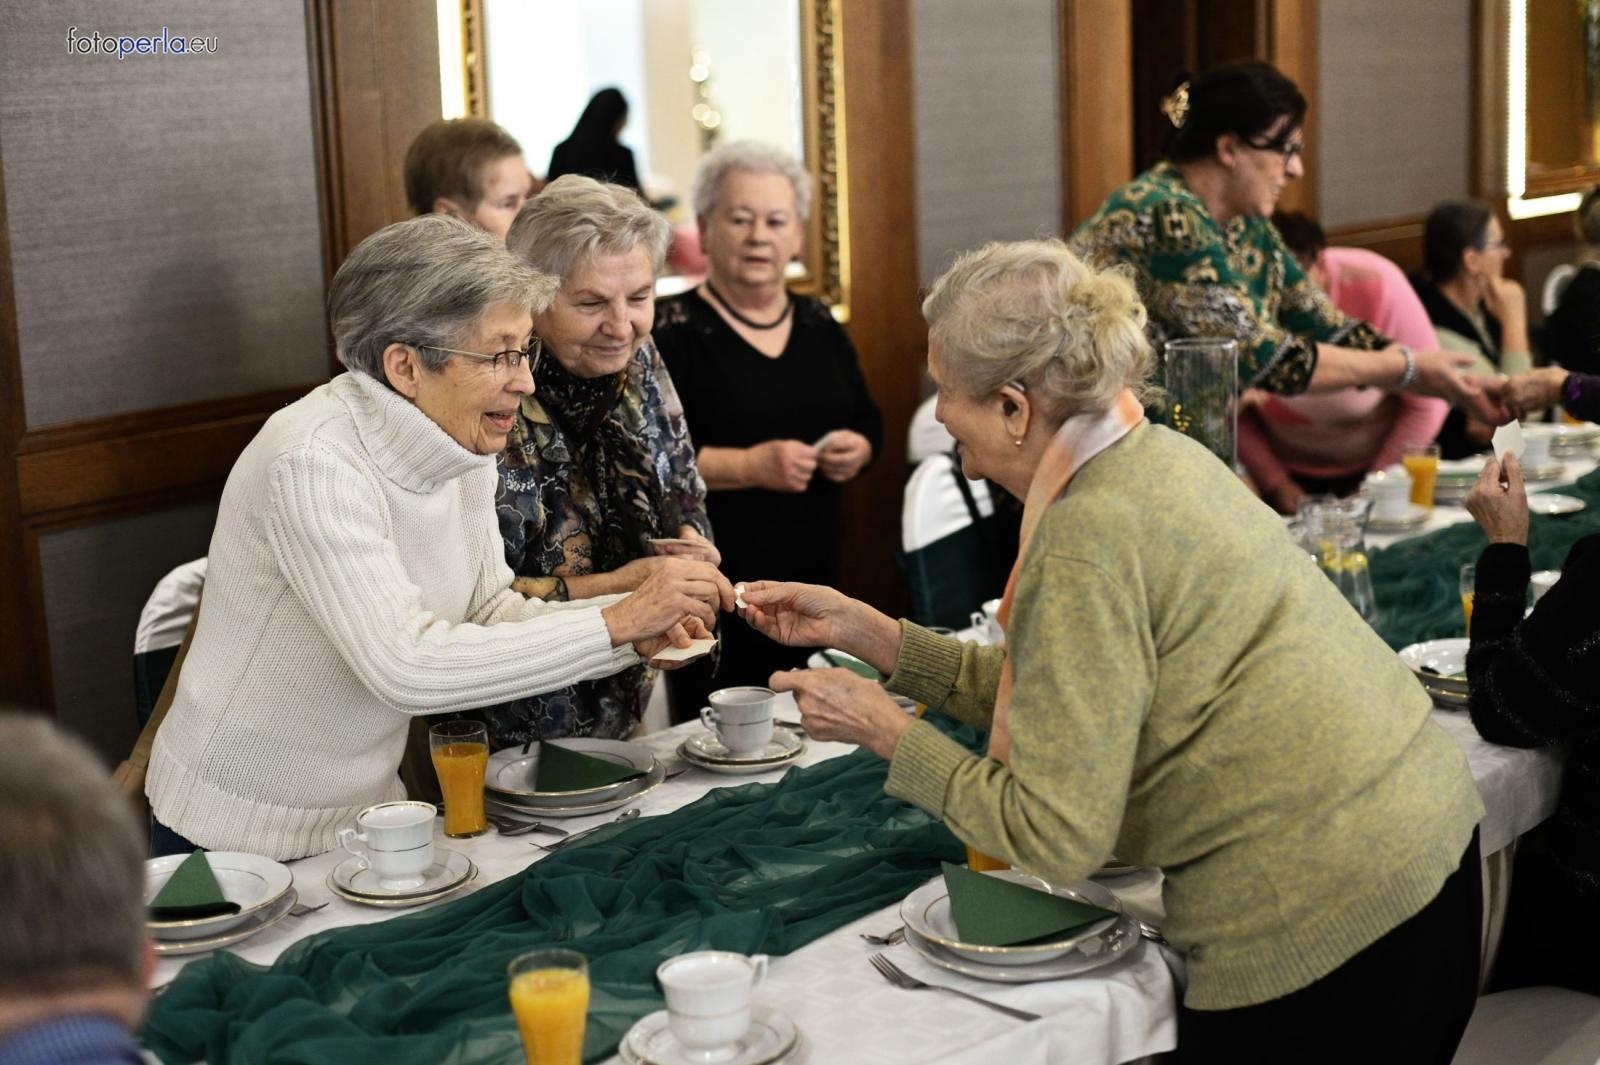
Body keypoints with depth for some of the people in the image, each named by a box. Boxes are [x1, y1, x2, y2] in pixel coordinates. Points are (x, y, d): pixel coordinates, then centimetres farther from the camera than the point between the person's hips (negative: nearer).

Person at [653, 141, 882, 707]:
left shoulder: (818, 325, 13)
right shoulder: (675, 331, -6)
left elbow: (868, 420, 21)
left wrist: (858, 449, -2)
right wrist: (751, 465, -20)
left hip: (814, 584, 6)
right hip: (714, 596, -6)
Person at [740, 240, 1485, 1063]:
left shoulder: (1087, 538, -22)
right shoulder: (1153, 455, 5)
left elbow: (1056, 836, -20)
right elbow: (1058, 700, 12)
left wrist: (889, 733, -8)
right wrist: (865, 632, 11)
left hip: (1321, 924, -9)